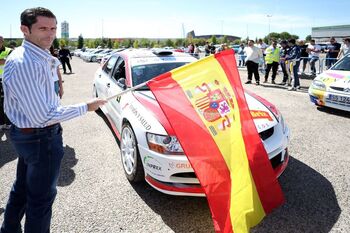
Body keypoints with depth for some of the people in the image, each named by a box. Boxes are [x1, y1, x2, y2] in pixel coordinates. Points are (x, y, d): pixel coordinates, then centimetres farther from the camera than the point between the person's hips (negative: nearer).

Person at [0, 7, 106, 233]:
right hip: (41, 138, -11)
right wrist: (85, 107, -20)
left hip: (26, 134, 11)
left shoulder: (41, 57, 8)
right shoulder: (24, 63, -25)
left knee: (22, 188, 27)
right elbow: (43, 117, -27)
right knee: (41, 198, 7)